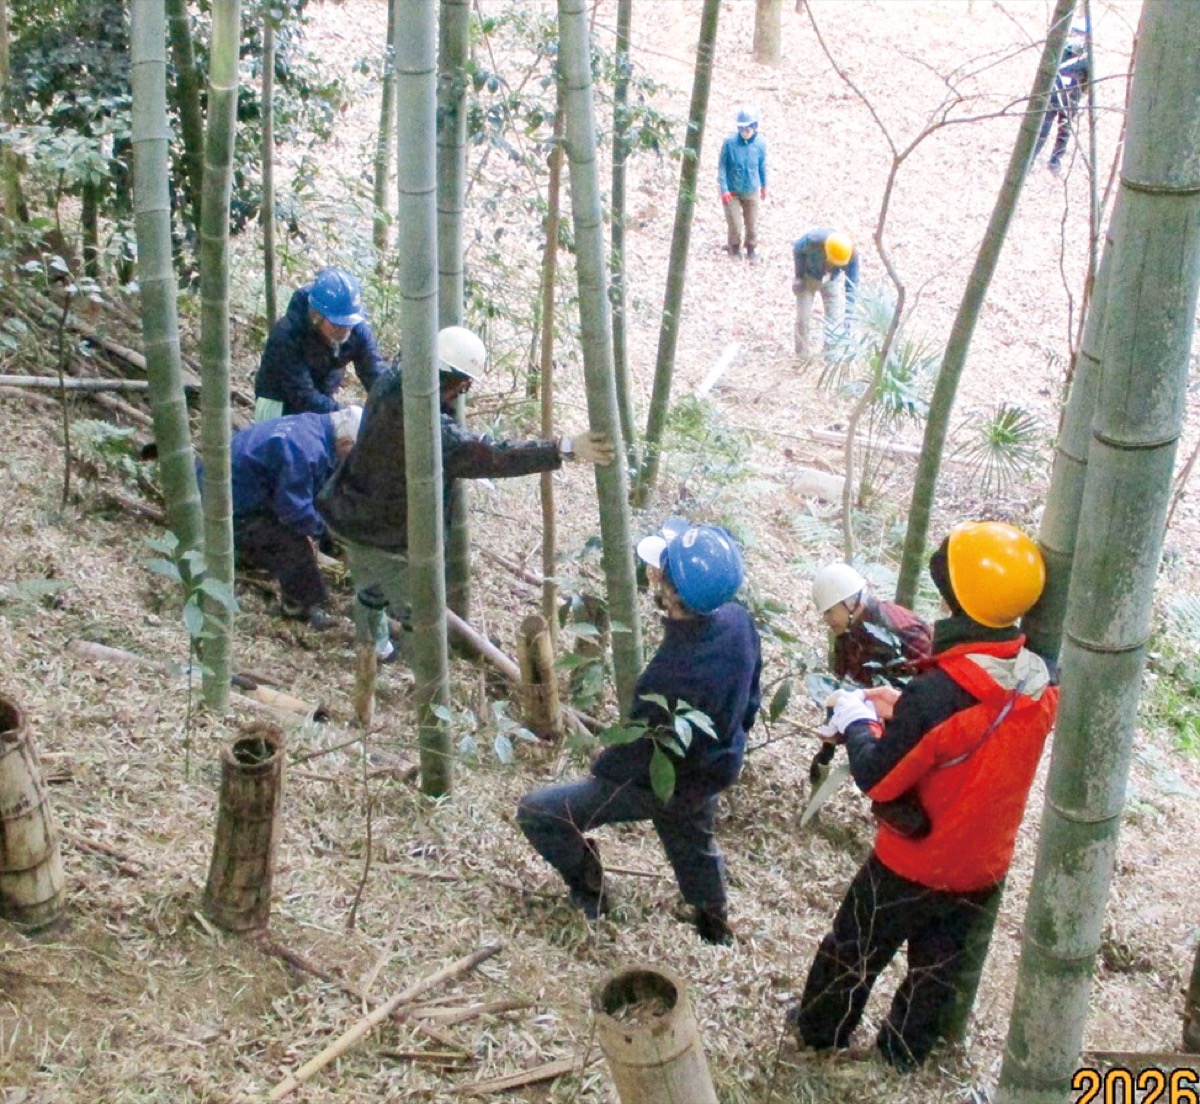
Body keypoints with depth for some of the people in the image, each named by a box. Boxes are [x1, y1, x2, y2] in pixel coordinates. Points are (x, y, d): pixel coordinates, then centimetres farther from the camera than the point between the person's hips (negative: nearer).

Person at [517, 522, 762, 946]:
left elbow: (640, 752, -25)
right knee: (693, 839, 35)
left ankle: (589, 893, 24)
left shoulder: (672, 674, -42)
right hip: (718, 767, 7)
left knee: (536, 812, 3)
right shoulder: (737, 618, -20)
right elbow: (749, 699, 0)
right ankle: (714, 923, 59)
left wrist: (600, 769, -3)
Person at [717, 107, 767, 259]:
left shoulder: (760, 144, -13)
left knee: (752, 224, 14)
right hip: (732, 191, -2)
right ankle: (734, 247, 32)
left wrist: (764, 186, 17)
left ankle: (751, 248, 39)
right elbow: (722, 166, -12)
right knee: (734, 224, 1)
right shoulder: (730, 142, -21)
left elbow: (762, 166, 4)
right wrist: (723, 189, -16)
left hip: (751, 191, 2)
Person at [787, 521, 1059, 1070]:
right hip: (983, 870, 5)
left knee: (853, 952, 23)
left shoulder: (935, 694, -36)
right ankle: (902, 1055, 48)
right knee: (937, 971, 27)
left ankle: (819, 1031, 46)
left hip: (911, 866, -5)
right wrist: (898, 708, 1)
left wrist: (856, 720, -6)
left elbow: (877, 780, -23)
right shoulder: (1042, 686, -16)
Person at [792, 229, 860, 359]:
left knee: (836, 317, -6)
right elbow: (797, 249, -15)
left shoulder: (852, 255, -36)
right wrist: (799, 276, -9)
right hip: (808, 276, -1)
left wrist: (848, 317, -33)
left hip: (833, 279, 1)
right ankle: (804, 356, 16)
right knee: (803, 317, 1)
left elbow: (852, 286, -29)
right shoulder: (812, 240, -40)